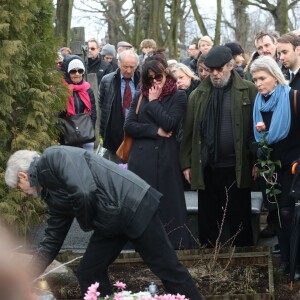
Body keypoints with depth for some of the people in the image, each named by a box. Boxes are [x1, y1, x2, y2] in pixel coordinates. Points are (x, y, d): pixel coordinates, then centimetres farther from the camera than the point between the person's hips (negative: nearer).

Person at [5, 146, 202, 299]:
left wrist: (86, 223, -6)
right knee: (88, 274, 9)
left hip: (134, 205, -10)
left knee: (168, 268, -3)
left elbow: (85, 192, -26)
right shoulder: (53, 194, 17)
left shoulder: (54, 157, -11)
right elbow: (51, 241, 22)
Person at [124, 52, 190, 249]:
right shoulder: (140, 97, 13)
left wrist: (154, 101, -4)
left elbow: (169, 124, -11)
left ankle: (174, 244, 2)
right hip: (142, 159, 3)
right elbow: (129, 126, 3)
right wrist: (156, 131, -8)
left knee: (168, 204, -2)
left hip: (166, 160, -3)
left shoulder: (178, 97, 3)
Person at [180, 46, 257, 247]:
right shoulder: (198, 95, 6)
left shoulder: (249, 91, -1)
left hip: (238, 168, -2)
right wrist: (186, 163, 5)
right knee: (207, 222, 9)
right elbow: (188, 131, 8)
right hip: (206, 168, 3)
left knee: (240, 220, 6)